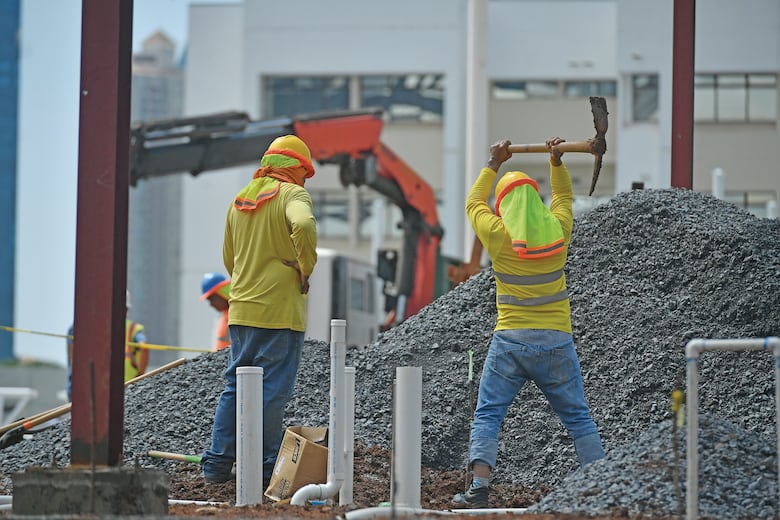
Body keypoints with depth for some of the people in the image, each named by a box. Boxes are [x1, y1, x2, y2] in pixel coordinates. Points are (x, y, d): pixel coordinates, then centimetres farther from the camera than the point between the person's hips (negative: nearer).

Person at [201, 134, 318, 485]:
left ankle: (217, 462, 10)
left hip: (241, 310, 6)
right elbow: (304, 225, -29)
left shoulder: (240, 200, 15)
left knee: (235, 386, 12)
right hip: (280, 311, -6)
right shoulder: (292, 194, -7)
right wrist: (306, 268, -16)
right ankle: (265, 467, 0)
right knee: (272, 390, -2)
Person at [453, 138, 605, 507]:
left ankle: (478, 487, -13)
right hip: (556, 341, 2)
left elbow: (474, 204, 15)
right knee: (578, 417, 10)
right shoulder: (558, 230, 0)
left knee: (487, 416, 1)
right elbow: (563, 197, 23)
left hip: (511, 341, -2)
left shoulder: (499, 235, -6)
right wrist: (557, 162, 22)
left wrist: (494, 165, 24)